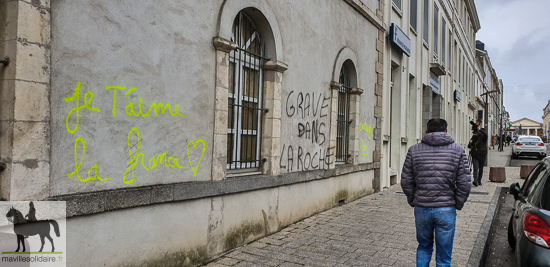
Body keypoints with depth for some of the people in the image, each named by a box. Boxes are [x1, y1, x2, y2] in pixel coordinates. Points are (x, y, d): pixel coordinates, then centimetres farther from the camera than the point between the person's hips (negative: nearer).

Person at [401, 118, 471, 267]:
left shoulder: (414, 150, 0)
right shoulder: (458, 150, -1)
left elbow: (406, 182, 0)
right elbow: (464, 184, -4)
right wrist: (457, 204, 9)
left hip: (421, 209, 1)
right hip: (446, 210, -1)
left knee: (424, 248, 24)